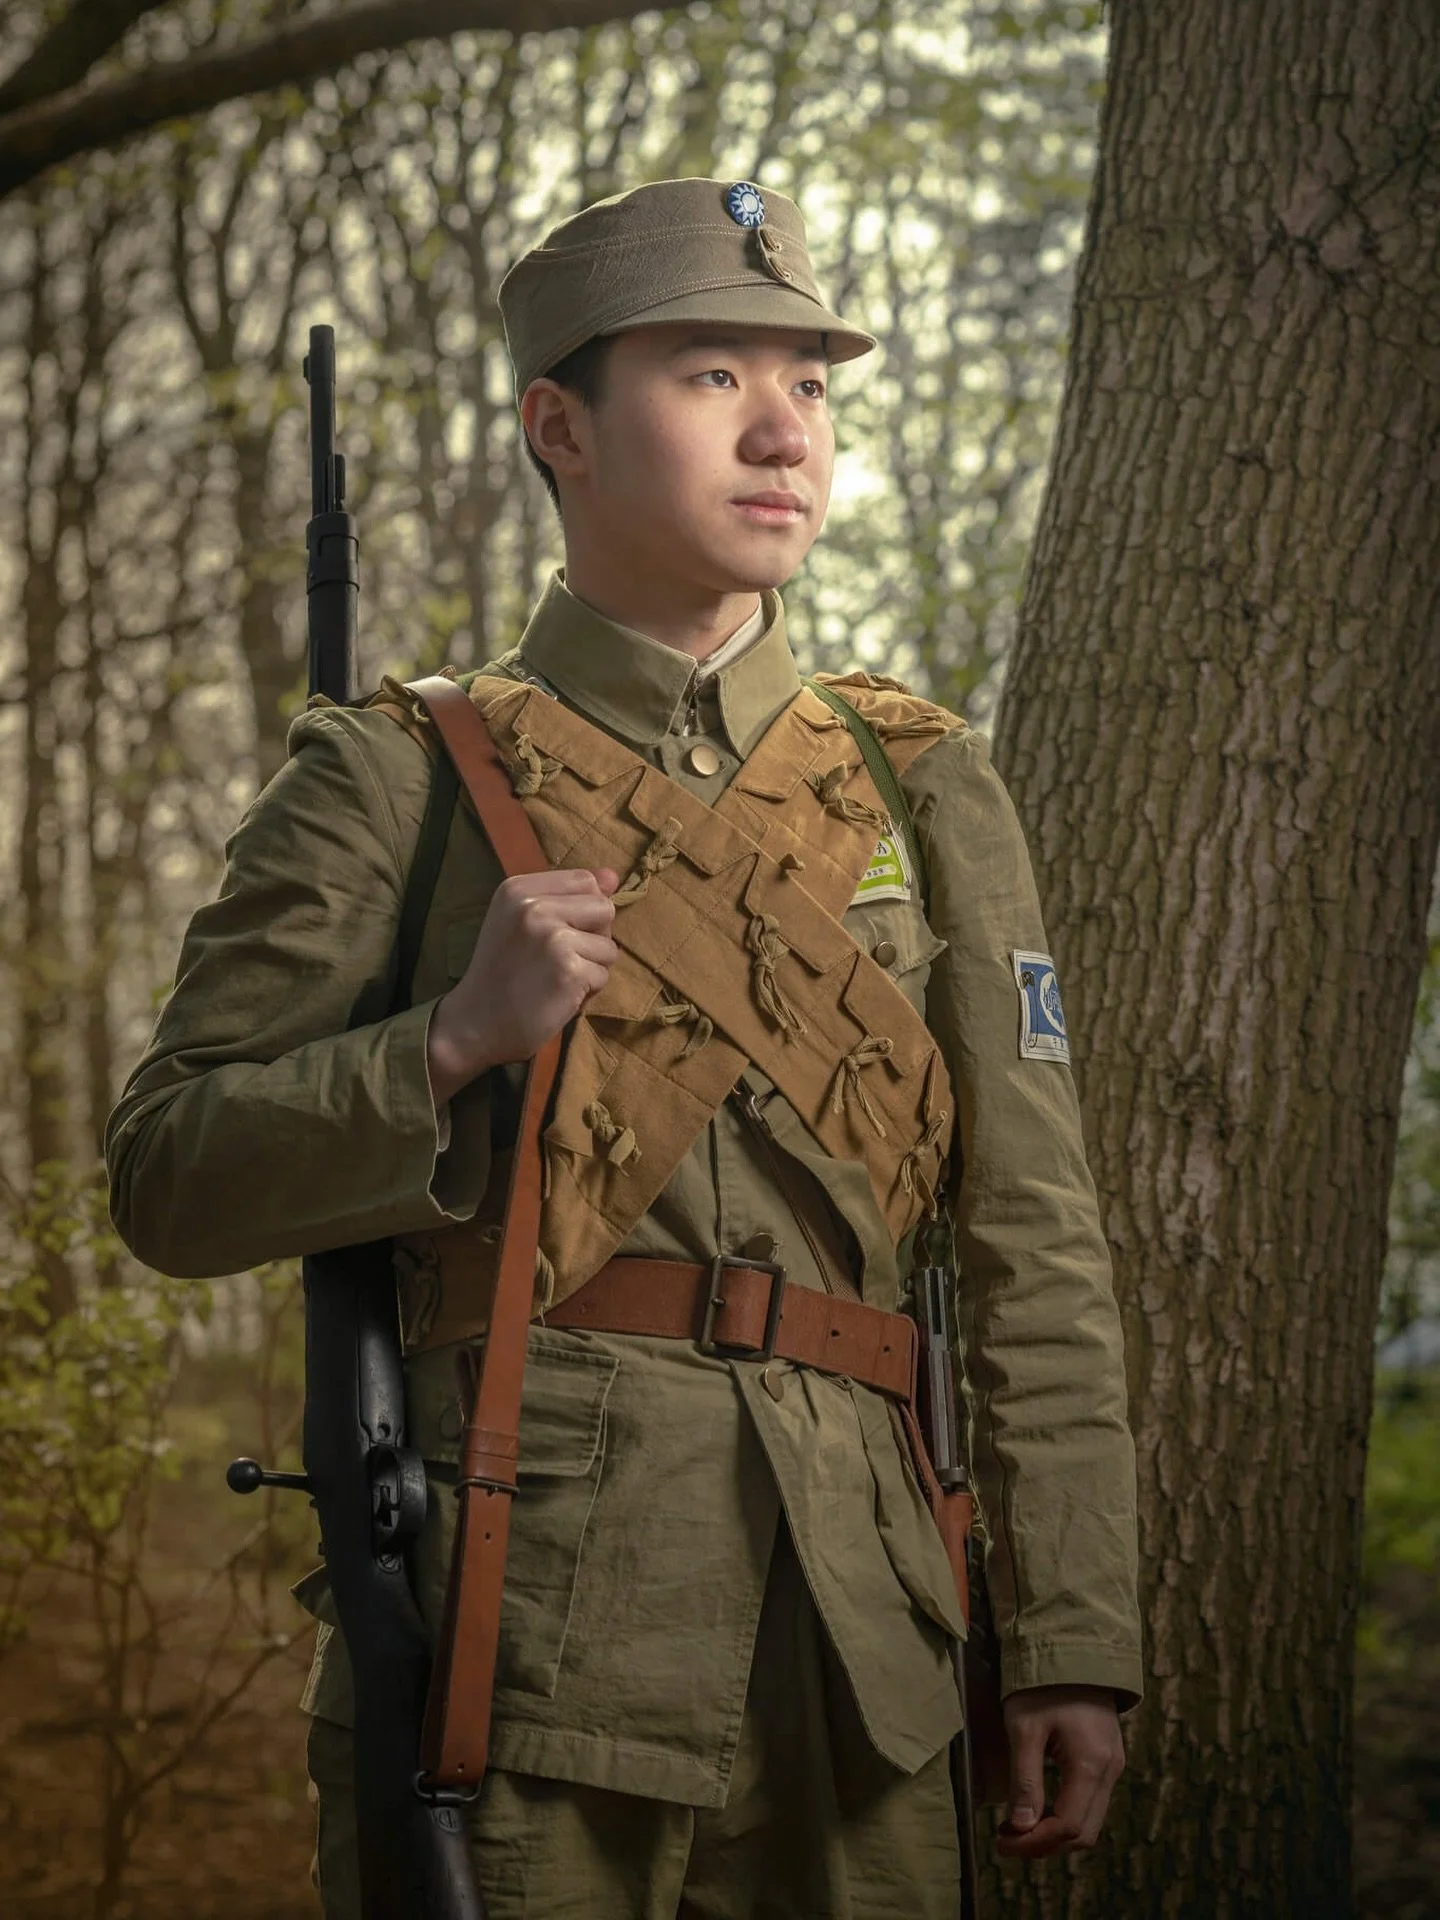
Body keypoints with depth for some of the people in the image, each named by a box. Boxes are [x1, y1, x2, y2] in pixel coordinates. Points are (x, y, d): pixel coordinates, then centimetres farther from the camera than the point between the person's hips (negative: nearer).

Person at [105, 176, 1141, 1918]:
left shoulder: (921, 792, 13)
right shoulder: (392, 784, 5)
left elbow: (1034, 1247, 10)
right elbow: (171, 1182, 2)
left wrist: (1073, 1638, 4)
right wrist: (458, 1039, -13)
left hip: (846, 1653, 3)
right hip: (514, 1625, -3)